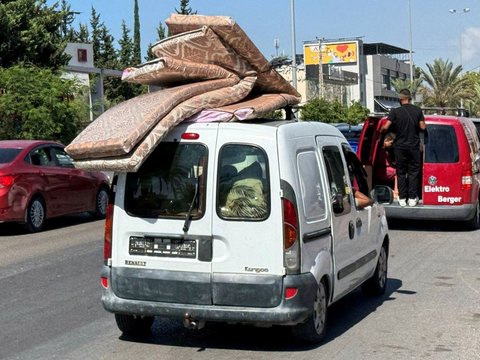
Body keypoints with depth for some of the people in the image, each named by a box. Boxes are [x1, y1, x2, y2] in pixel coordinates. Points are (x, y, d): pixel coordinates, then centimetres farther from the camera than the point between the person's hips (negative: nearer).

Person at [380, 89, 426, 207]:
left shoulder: (395, 111, -7)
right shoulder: (418, 110, -1)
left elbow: (386, 127, -13)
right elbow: (423, 127, 0)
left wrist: (381, 130, 8)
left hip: (400, 147, -1)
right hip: (414, 147, 1)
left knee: (401, 173, 8)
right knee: (413, 172, 8)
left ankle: (402, 198, 6)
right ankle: (412, 198, 7)